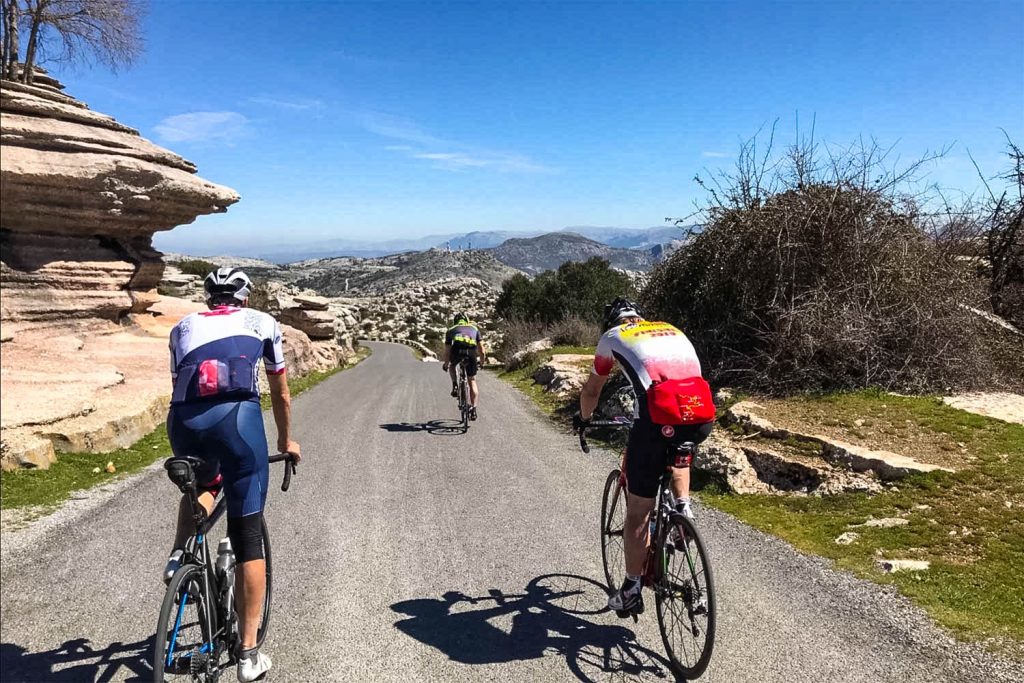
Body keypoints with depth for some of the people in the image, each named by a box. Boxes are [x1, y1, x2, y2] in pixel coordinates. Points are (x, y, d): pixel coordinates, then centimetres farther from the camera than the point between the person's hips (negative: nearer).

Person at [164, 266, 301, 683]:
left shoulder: (183, 326, 29)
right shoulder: (261, 322, 24)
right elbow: (280, 393, 32)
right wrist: (286, 441, 46)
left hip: (184, 422, 3)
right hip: (237, 417, -2)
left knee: (204, 484, 37)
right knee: (248, 537, 7)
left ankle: (180, 556, 14)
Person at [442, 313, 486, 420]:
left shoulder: (451, 330, 33)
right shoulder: (474, 329, 34)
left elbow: (447, 352, 32)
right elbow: (482, 351, 28)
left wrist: (446, 365, 48)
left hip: (457, 349, 0)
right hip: (471, 351, 1)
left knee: (452, 365, 36)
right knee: (472, 381, 16)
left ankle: (455, 385, 16)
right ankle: (473, 409, 10)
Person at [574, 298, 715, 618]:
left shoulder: (612, 336, 19)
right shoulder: (671, 330, 30)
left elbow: (591, 391, 30)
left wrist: (584, 417, 51)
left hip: (660, 418, -4)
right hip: (702, 417, 4)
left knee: (638, 512, 12)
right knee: (676, 449, 41)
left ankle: (631, 591, 23)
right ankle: (683, 505, 21)